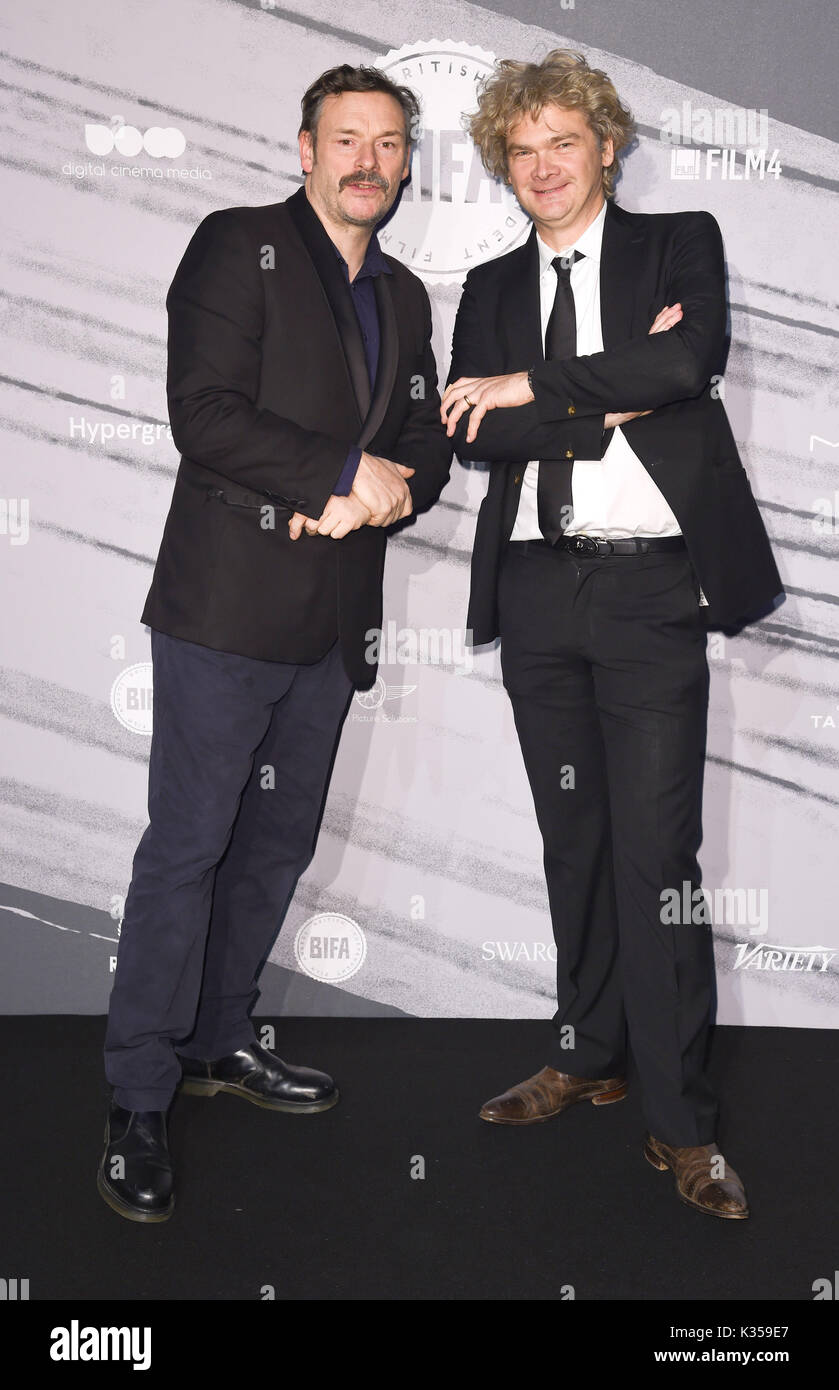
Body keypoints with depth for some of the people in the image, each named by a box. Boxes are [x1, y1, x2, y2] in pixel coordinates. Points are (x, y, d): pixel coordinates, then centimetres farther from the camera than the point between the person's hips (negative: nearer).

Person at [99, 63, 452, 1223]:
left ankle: (219, 1041, 31)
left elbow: (428, 449, 14)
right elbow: (206, 416, -14)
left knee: (278, 844, 14)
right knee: (187, 847, -4)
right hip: (229, 602, -7)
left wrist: (374, 499, -7)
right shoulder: (237, 246, -2)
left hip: (335, 620, 7)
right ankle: (140, 1101, 8)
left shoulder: (405, 296, 18)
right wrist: (342, 470, -17)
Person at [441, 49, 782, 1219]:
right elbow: (471, 434, 0)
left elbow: (695, 357, -15)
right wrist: (614, 396, -10)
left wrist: (532, 387, -10)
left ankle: (680, 1120, 2)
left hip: (653, 587, -4)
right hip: (537, 587, 4)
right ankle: (589, 1057, 26)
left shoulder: (681, 243, 7)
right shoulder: (492, 289, 16)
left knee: (657, 847, -7)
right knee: (572, 836, 11)